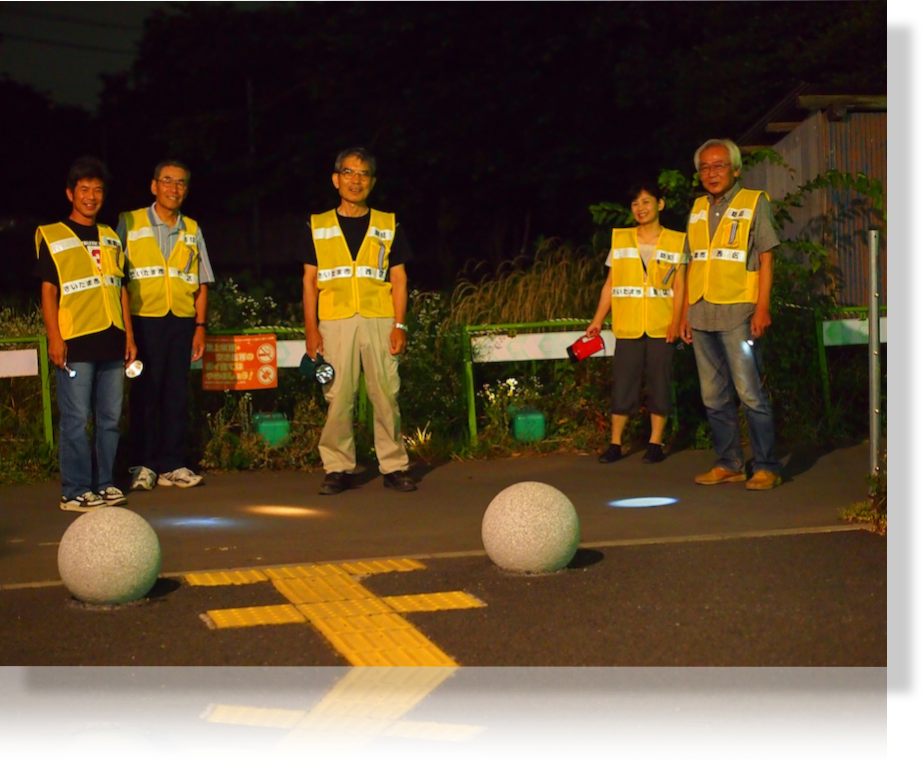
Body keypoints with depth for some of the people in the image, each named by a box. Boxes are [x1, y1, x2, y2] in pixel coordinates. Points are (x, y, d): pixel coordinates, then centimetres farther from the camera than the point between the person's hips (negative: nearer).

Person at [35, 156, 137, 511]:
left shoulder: (111, 238, 17)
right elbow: (48, 290, -3)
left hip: (111, 341, 5)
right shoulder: (51, 236, 2)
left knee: (110, 417, 8)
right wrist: (54, 336, -10)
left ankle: (104, 483, 17)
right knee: (76, 419, -5)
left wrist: (129, 335, 13)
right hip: (75, 342, -5)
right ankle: (75, 491, 0)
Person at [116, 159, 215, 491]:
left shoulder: (192, 230, 14)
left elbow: (201, 283, 14)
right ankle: (143, 465, 5)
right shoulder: (129, 223, 3)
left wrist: (200, 325, 5)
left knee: (177, 393, 4)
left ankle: (172, 464, 9)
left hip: (182, 322, 3)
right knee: (145, 392, -2)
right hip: (144, 318, -3)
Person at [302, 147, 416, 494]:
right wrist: (311, 328, 1)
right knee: (338, 398, -2)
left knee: (386, 395, -2)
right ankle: (337, 469, 5)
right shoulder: (319, 226, 11)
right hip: (335, 322, 0)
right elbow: (309, 280, 10)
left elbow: (399, 279, 9)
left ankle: (394, 466, 4)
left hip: (379, 322, 0)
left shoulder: (388, 226, 11)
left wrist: (400, 325, -1)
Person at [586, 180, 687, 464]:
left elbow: (679, 286, 1)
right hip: (628, 326, 1)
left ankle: (656, 443, 11)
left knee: (659, 384, 3)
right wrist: (597, 321, 3)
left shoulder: (675, 241, 4)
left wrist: (676, 321, -10)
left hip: (661, 327, -1)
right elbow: (610, 284, 9)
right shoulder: (620, 239, 9)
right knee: (622, 384, 1)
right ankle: (615, 443, 7)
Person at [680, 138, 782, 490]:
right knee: (714, 396, 8)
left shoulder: (754, 202, 1)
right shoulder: (698, 208, 16)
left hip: (737, 313, -6)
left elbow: (765, 259, -3)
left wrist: (762, 308, -12)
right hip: (701, 315, 6)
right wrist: (686, 313, 14)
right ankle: (729, 464, 15)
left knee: (750, 392, -8)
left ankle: (766, 467, -3)